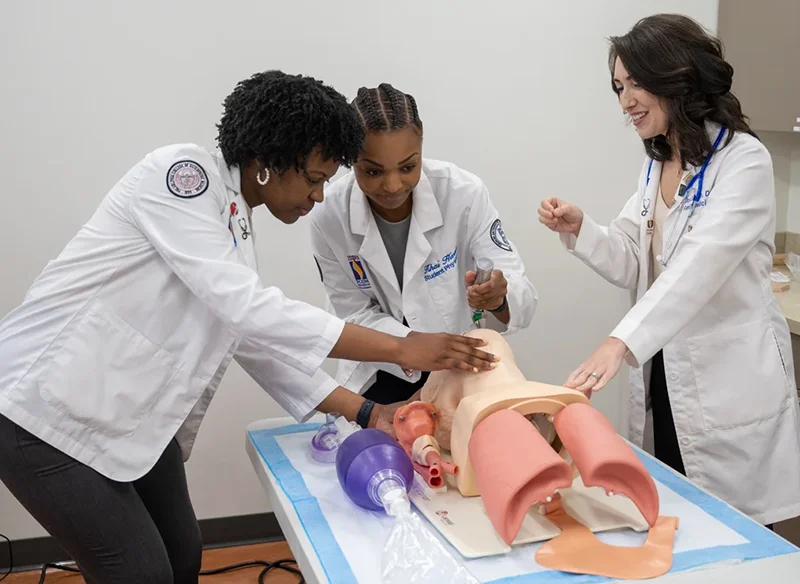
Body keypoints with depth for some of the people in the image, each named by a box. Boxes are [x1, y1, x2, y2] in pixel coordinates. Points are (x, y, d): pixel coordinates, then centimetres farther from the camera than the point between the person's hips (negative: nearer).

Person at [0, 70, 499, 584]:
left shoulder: (236, 229, 7)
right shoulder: (182, 172, -19)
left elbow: (257, 337, 7)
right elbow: (246, 307, -28)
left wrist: (366, 413, 2)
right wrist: (400, 348, -26)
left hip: (127, 416, 8)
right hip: (45, 407, -8)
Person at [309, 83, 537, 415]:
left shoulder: (464, 193, -22)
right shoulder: (329, 217, -19)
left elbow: (521, 296, -21)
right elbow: (354, 314, -11)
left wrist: (498, 298, -45)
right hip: (382, 377, 1)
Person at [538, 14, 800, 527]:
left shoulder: (743, 160, -14)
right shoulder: (657, 163, 11)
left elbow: (699, 265, -28)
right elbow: (635, 264, 9)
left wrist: (621, 342, -39)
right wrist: (580, 229, -9)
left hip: (730, 386, -7)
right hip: (666, 376, 7)